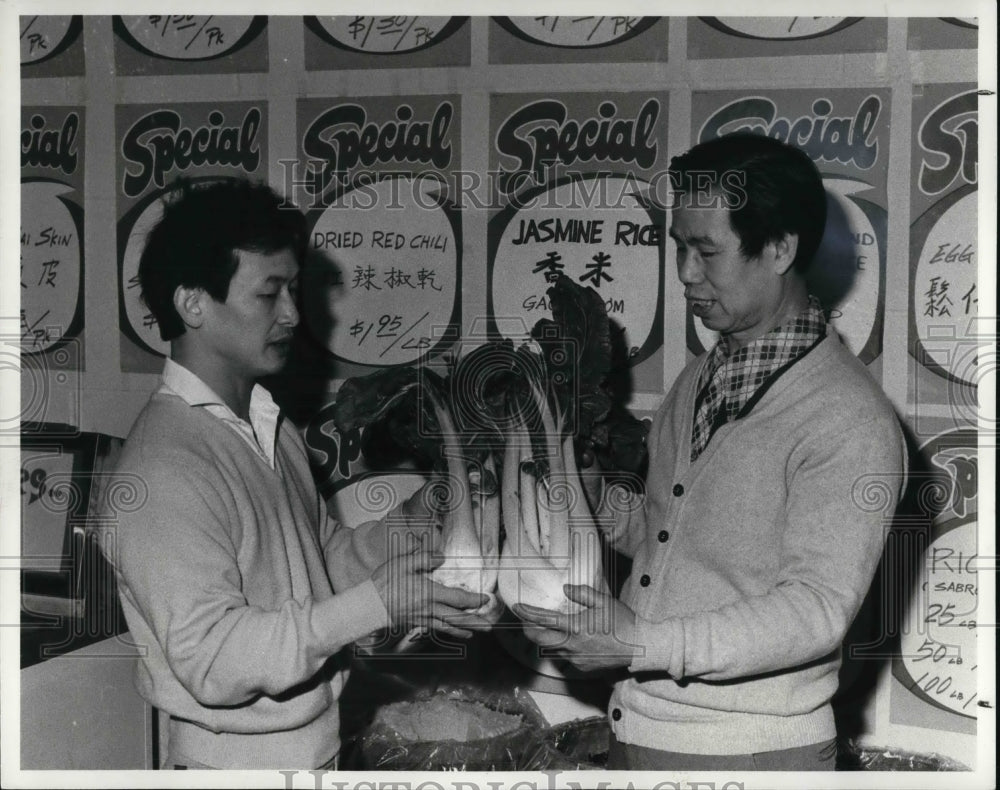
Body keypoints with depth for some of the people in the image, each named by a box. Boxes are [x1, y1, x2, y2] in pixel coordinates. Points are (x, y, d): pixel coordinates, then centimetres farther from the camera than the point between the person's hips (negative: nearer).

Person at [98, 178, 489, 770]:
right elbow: (211, 659, -27)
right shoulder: (165, 466, -23)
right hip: (241, 763, -8)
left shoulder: (270, 427, 6)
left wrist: (414, 524, -3)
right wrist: (374, 605, -28)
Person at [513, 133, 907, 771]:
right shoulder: (698, 381, 9)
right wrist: (597, 507, 0)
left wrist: (645, 646, -28)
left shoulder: (853, 423, -17)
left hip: (750, 752, -7)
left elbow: (815, 610, -21)